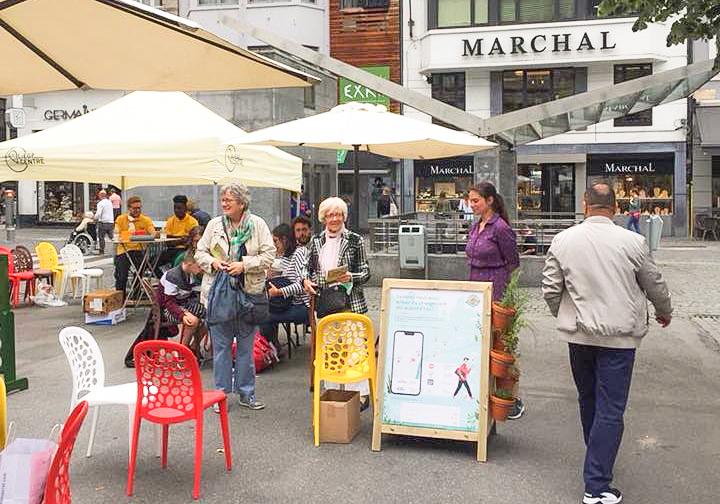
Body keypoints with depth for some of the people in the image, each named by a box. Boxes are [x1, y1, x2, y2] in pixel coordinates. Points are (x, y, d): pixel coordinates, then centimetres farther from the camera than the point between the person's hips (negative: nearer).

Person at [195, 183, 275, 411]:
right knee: (220, 345, 6)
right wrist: (212, 262, -10)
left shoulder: (258, 225, 0)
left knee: (246, 345, 9)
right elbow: (200, 252, 10)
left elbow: (268, 255, -3)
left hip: (249, 292, -1)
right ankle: (221, 393, 17)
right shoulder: (214, 224, 5)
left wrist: (245, 264, -15)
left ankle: (246, 392, 21)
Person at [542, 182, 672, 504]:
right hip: (618, 336, -3)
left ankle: (598, 460, 41)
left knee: (588, 399, 21)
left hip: (578, 333, 3)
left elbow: (550, 290, -1)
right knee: (610, 409, 0)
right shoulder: (632, 242, -10)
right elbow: (655, 285, 4)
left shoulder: (563, 240, -5)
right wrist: (665, 312, 24)